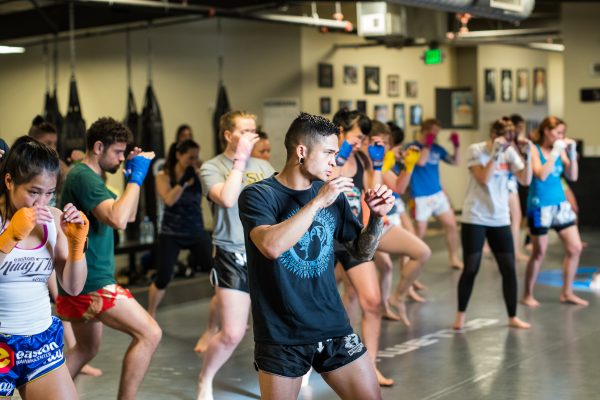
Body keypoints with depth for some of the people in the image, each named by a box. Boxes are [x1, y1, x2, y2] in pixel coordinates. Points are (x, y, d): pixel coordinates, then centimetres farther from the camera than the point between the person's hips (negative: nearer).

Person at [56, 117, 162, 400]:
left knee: (88, 348, 22)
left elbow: (128, 215, 19)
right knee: (149, 334, -11)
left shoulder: (87, 176, 17)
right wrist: (137, 176, -22)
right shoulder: (83, 177, -16)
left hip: (81, 281, 11)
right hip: (90, 281, -11)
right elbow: (118, 219, -31)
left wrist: (132, 175, 8)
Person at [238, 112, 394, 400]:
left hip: (333, 328, 4)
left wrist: (377, 216, -5)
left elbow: (362, 253, 13)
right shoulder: (258, 195, -10)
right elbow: (271, 246, -28)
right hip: (281, 336, -4)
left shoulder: (333, 195, 5)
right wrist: (318, 202, -24)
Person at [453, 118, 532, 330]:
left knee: (509, 268, 1)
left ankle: (513, 317, 13)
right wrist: (495, 153, -22)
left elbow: (525, 180, -3)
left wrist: (527, 156, -13)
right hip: (475, 218, -4)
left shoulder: (510, 153, 4)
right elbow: (483, 179, -18)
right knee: (471, 268, -2)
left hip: (500, 219, 4)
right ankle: (460, 315, 14)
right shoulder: (476, 150, -6)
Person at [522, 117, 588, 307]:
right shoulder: (534, 150, -10)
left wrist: (572, 153, -7)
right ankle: (527, 295, 17)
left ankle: (567, 293, 16)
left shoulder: (559, 150, 5)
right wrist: (555, 153, -21)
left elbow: (572, 177, 4)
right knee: (539, 253, 2)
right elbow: (541, 175, -23)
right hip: (540, 206, -6)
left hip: (560, 204, 6)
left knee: (575, 248, 3)